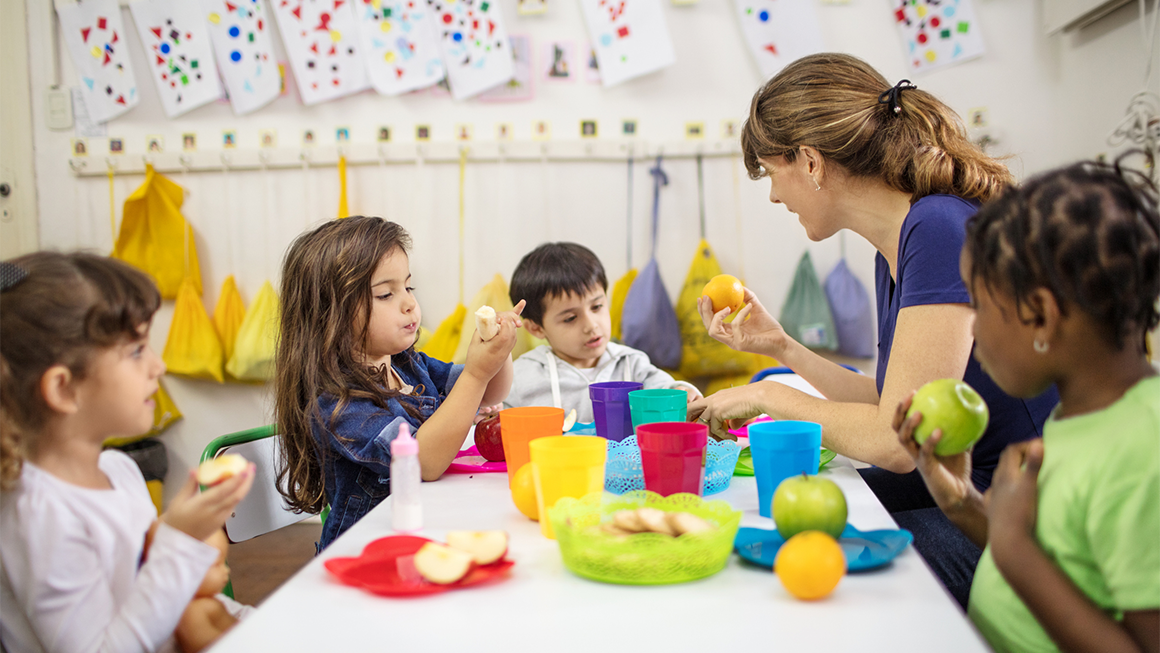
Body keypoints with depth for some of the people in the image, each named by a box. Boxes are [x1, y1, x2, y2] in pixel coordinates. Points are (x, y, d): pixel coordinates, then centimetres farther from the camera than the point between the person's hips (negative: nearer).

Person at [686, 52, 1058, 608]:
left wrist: (768, 397, -9)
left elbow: (897, 440, -24)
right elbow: (889, 408, 12)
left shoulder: (942, 230, -22)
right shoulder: (893, 251, 6)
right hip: (954, 488, 9)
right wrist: (780, 346, 13)